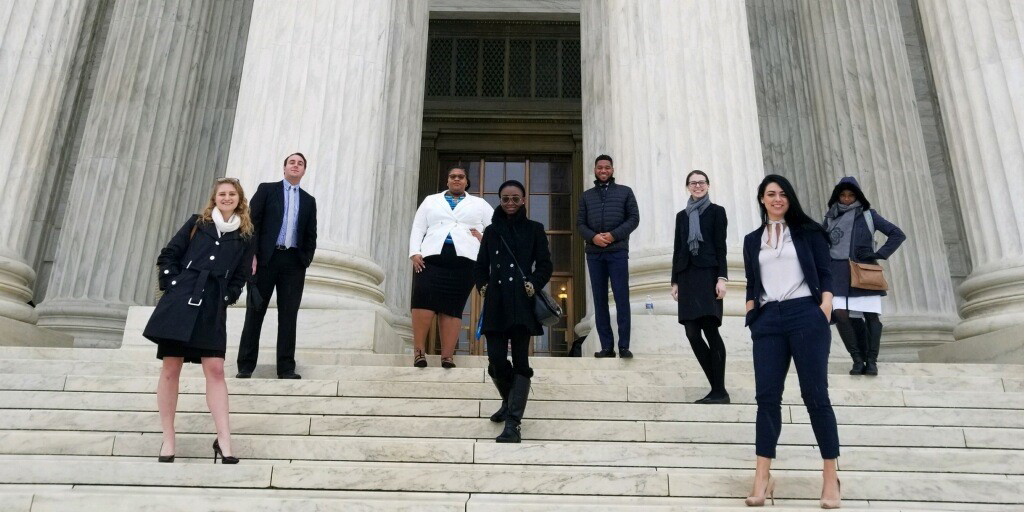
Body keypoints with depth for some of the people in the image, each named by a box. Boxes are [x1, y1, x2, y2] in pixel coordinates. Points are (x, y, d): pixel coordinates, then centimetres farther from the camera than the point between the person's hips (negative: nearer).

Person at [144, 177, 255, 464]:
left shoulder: (245, 236, 10)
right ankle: (168, 440, 10)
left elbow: (240, 277, 13)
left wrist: (226, 299, 0)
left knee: (215, 369, -6)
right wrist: (174, 286, -2)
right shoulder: (197, 223, 9)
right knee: (171, 368, 1)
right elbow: (168, 256, 8)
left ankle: (223, 441, -5)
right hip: (180, 301, 0)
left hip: (212, 309, 0)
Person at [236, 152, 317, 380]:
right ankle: (245, 366, 4)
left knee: (289, 315, 0)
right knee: (255, 312, 1)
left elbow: (311, 236, 15)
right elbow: (253, 222, 1)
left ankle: (286, 367, 3)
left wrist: (306, 262, 2)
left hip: (294, 262, 2)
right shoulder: (267, 189, 9)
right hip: (266, 258, -2)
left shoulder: (308, 200, 17)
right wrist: (252, 254, -9)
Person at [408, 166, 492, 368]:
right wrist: (415, 253, 1)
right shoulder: (431, 201, 25)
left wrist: (484, 238, 0)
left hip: (464, 259, 0)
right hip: (432, 257, 1)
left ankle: (447, 356, -10)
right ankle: (418, 350, -14)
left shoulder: (479, 204, 23)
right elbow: (417, 229, 16)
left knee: (453, 306, -8)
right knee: (423, 298, -20)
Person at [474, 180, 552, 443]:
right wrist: (483, 286, 0)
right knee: (496, 360, -2)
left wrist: (532, 286, -12)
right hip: (495, 304, 2)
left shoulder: (534, 229, 9)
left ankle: (512, 424, -5)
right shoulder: (491, 231, 16)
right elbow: (480, 266, 17)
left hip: (522, 303, -2)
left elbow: (545, 265, 3)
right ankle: (510, 402, 28)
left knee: (520, 361, -5)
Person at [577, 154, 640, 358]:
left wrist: (613, 235, -11)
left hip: (618, 251, -2)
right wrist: (592, 236, -10)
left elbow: (634, 218, 3)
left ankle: (624, 346, -4)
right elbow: (580, 223, 10)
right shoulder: (586, 196, 16)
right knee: (600, 300, 2)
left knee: (622, 298, -6)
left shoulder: (625, 192, 11)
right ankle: (606, 346, 5)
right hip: (594, 253, 3)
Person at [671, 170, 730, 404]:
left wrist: (722, 277, -11)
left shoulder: (716, 211, 7)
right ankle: (717, 388, 7)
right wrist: (675, 281, 11)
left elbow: (721, 247, -1)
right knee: (692, 333, -3)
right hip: (687, 277, 5)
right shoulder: (682, 215, 19)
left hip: (708, 274, -4)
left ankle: (719, 391, -7)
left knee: (710, 329, -12)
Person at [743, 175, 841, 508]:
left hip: (806, 316, -3)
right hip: (768, 321, 3)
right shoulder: (752, 240, 18)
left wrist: (825, 311, -10)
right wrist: (751, 318, 5)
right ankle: (762, 478, -2)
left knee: (815, 394, -3)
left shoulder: (807, 231, 9)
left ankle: (830, 476, 5)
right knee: (766, 396, -3)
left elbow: (825, 274, 4)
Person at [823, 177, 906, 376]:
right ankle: (858, 359, -1)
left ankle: (872, 361, 5)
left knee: (871, 316, -4)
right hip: (839, 273, 1)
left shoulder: (868, 215, 6)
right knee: (840, 315, -13)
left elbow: (898, 234, 7)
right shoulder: (830, 217, 10)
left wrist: (880, 255, -4)